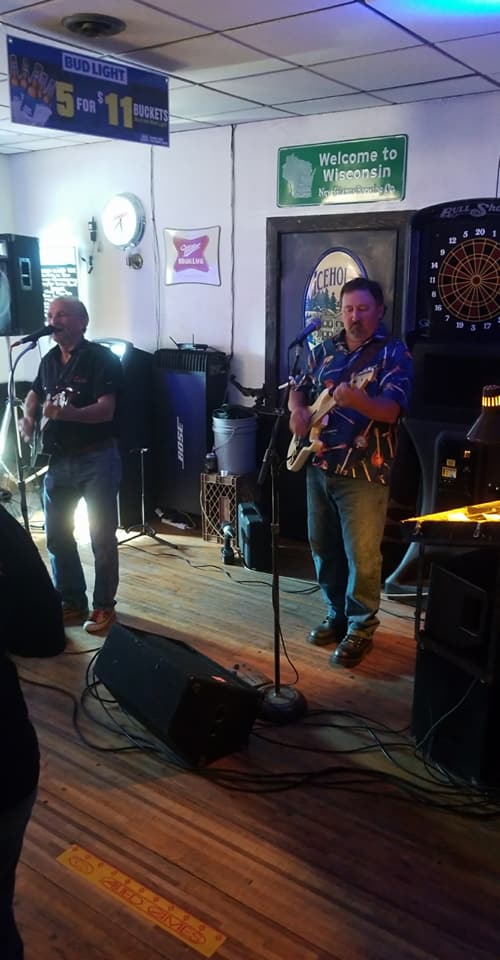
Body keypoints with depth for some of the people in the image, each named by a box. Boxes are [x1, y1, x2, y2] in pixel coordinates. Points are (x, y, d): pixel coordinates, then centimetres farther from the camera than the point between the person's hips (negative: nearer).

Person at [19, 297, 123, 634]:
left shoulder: (103, 358, -9)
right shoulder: (49, 360, 12)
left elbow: (106, 410, -19)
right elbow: (35, 393, 29)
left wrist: (71, 413, -35)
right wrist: (28, 418, 8)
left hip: (97, 459, -7)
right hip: (57, 461, 7)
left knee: (102, 537, -1)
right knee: (57, 537, 10)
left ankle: (104, 607, 13)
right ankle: (72, 603, 24)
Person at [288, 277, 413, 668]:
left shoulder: (394, 353, -6)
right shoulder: (324, 349, 11)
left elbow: (391, 409, -19)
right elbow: (298, 388, 20)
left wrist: (356, 400, -38)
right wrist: (298, 410, -3)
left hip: (364, 473, -6)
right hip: (319, 467, 6)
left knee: (362, 555, -1)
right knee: (323, 547, 14)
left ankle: (361, 628, 14)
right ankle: (337, 614, 31)